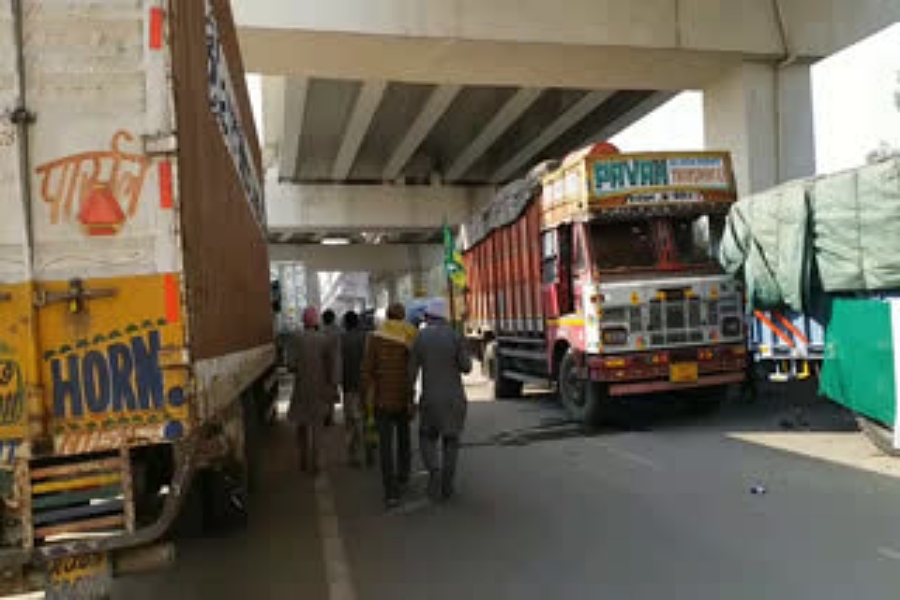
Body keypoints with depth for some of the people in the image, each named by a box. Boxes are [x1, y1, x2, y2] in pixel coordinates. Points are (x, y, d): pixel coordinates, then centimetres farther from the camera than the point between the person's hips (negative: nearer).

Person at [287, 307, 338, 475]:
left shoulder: (297, 338, -9)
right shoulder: (324, 340, -9)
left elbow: (291, 364, -12)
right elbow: (330, 366, -6)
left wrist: (298, 370, 10)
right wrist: (330, 385, 5)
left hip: (302, 387, 1)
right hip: (319, 387, 0)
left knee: (302, 424, 16)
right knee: (316, 425, 9)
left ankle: (304, 460, 23)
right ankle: (314, 463, 11)